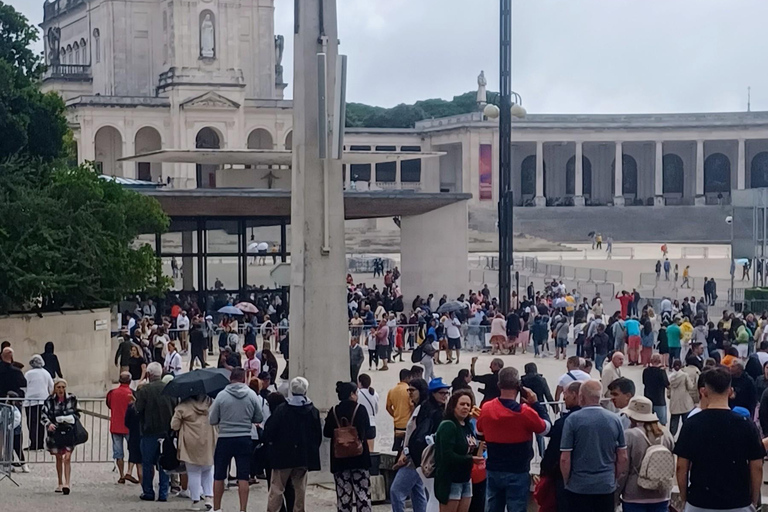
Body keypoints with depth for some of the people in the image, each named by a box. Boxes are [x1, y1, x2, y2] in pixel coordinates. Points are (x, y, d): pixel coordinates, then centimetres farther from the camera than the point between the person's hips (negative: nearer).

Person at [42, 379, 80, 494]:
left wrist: (72, 418, -10)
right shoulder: (50, 401, -1)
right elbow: (44, 415, -4)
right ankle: (60, 483, 25)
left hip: (69, 432, -1)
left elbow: (77, 414, 11)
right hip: (55, 432, 1)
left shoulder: (72, 399, 2)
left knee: (67, 458, -11)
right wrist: (48, 424, -23)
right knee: (59, 458, 13)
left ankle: (67, 483, -12)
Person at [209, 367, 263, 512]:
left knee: (219, 477, 11)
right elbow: (259, 419, 5)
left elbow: (212, 420, -2)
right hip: (245, 439, 1)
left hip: (225, 440, -1)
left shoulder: (222, 395, -6)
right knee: (243, 478, 4)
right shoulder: (251, 395, -2)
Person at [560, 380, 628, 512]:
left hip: (578, 487, -3)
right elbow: (622, 458, 5)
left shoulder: (573, 420, -10)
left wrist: (567, 482, 4)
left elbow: (565, 459, -10)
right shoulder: (614, 420, 1)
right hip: (607, 486, 3)